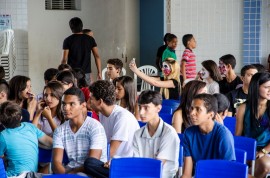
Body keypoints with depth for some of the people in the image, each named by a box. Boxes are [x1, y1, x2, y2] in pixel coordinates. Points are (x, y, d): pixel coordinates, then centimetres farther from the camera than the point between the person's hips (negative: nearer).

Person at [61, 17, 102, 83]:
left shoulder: (68, 40, -3)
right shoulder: (90, 39, 4)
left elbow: (64, 59, -6)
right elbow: (97, 56, -1)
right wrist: (99, 73, 2)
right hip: (86, 73, 2)